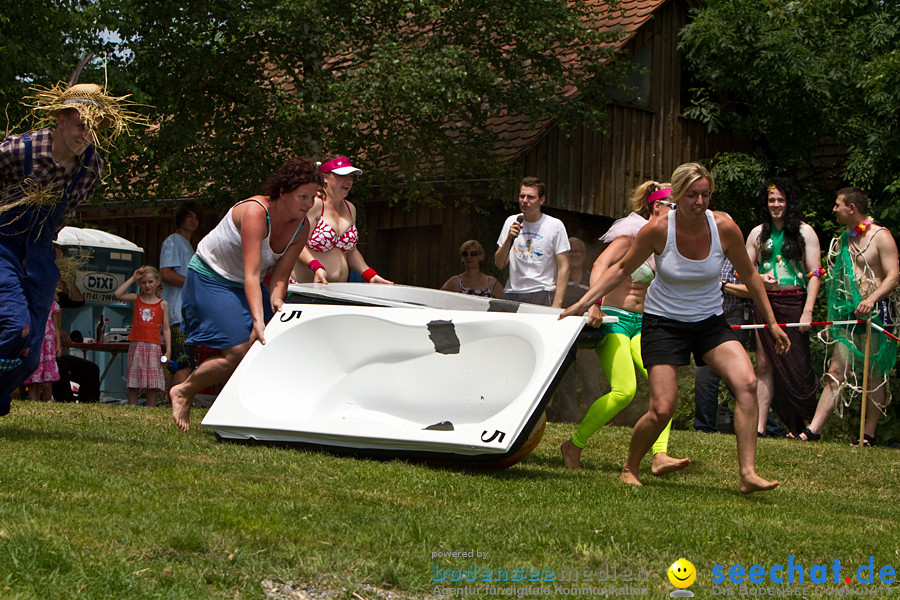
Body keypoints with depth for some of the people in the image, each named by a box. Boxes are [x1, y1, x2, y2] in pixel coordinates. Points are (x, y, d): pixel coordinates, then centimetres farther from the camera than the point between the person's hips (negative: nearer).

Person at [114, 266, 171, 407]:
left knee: (153, 383, -1)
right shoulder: (136, 299, 10)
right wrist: (133, 278, -2)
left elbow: (166, 329, 6)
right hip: (136, 346, 1)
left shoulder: (163, 304, 7)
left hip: (154, 346, -1)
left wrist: (168, 351, -2)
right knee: (134, 383, 0)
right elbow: (118, 294, -6)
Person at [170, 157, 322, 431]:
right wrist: (258, 321, -45)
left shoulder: (302, 227, -9)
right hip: (211, 279, -7)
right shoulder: (255, 211, -31)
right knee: (238, 352, -18)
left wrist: (276, 299, -32)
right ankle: (183, 392, 4)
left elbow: (280, 275, -10)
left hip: (244, 286, 8)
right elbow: (251, 273, -37)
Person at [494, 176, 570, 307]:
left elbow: (563, 267, -4)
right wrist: (509, 239, -7)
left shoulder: (555, 225, -1)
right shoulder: (511, 222, 12)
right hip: (513, 294, 4)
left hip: (542, 295, -3)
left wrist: (557, 304, -13)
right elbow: (499, 264, 10)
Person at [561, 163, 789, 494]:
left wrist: (772, 322, 7)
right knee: (662, 409, -11)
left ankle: (748, 473, -19)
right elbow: (621, 269, -1)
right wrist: (583, 302, -10)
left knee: (747, 384, -21)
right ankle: (629, 467, 17)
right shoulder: (657, 230, -17)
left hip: (709, 321, 2)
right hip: (663, 322, -2)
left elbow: (749, 275, 4)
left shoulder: (725, 228, -12)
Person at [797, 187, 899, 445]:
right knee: (836, 372, 0)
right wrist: (832, 319, 19)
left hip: (876, 312, -6)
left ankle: (868, 434, 4)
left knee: (874, 375, -1)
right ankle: (813, 430, -6)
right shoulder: (842, 240, 17)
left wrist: (872, 299, -30)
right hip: (848, 314, 7)